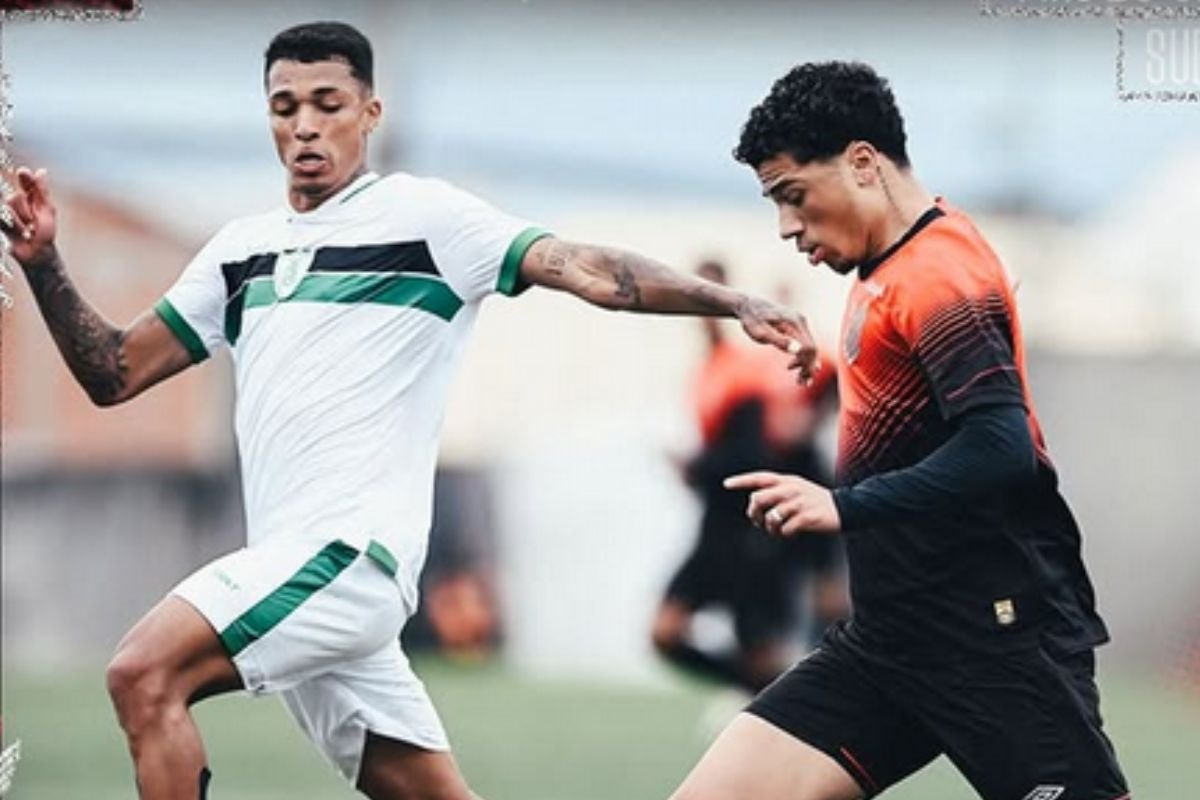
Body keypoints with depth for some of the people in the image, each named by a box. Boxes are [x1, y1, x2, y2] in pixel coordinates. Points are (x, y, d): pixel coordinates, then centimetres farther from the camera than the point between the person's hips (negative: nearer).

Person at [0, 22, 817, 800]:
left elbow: (586, 269, -12)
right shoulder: (241, 249, 18)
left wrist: (735, 303, -26)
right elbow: (114, 373, 20)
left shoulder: (422, 216, -2)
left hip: (349, 548, -7)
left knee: (145, 676, -21)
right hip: (294, 565, 7)